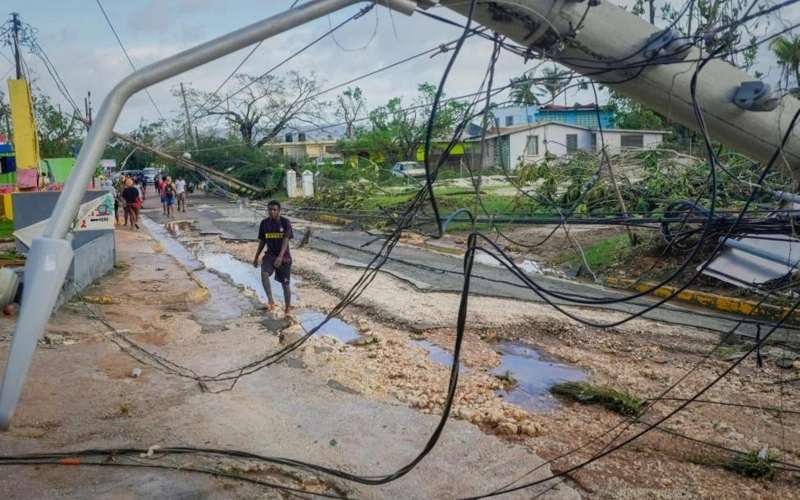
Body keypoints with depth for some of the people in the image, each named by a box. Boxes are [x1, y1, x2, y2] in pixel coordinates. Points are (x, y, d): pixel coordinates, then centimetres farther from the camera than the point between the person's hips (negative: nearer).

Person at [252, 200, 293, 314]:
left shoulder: (285, 222, -12)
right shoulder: (264, 223, -1)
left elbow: (286, 240, -21)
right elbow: (262, 242, 10)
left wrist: (280, 256, -35)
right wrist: (256, 258, 14)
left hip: (284, 257, -2)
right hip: (270, 255, 2)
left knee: (285, 284, 5)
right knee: (264, 273, -29)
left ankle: (287, 310, 20)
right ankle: (271, 301, -26)